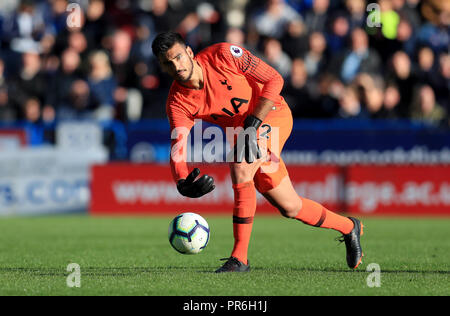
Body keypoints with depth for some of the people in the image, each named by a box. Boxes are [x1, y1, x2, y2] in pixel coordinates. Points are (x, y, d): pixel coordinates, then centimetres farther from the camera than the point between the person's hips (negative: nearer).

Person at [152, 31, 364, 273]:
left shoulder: (223, 55, -24)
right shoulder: (177, 102, -15)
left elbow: (274, 80, -17)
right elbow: (177, 150, -23)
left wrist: (252, 124, -27)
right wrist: (183, 183, -45)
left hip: (272, 114, -6)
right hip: (240, 131, 6)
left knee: (240, 167, -32)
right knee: (289, 207, 9)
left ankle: (240, 257, -27)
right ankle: (348, 228, 35)